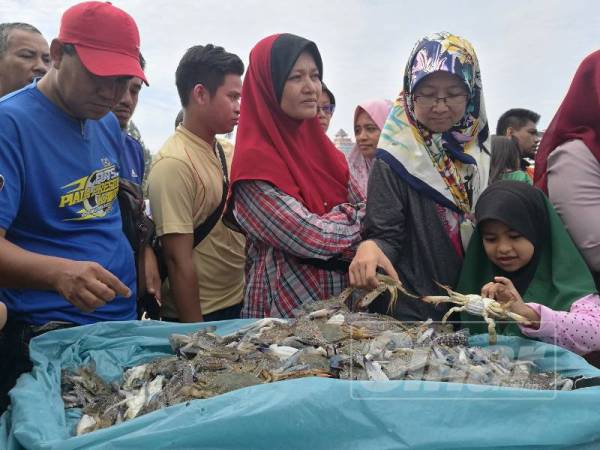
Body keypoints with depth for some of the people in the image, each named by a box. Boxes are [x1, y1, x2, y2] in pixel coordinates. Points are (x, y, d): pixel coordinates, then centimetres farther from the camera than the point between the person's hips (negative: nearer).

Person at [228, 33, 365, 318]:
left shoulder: (320, 145, 5)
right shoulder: (255, 161, -17)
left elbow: (365, 209, 7)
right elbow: (313, 238, -23)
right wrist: (354, 217, -7)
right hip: (287, 309, -6)